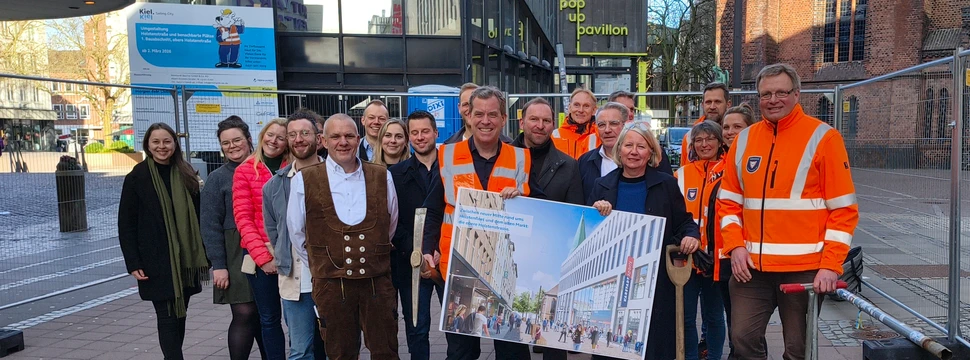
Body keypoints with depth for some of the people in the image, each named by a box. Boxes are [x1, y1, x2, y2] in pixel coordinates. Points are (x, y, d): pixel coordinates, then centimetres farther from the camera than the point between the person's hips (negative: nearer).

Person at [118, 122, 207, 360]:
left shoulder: (186, 175, 7)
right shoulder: (137, 177, -3)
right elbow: (126, 224, -4)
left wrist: (202, 255, 5)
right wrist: (133, 263, -10)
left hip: (185, 260, 4)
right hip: (156, 262, -4)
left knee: (179, 316, 12)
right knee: (168, 318, -4)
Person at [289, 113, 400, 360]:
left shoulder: (382, 177, 4)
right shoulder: (304, 180, -3)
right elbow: (296, 232, 7)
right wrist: (319, 263, 11)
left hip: (377, 281, 2)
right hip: (331, 283, -1)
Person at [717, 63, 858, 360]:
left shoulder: (822, 137, -4)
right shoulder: (744, 140, 8)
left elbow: (844, 209, -6)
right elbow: (728, 201, 11)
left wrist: (831, 265, -12)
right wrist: (735, 246, -2)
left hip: (804, 268, -3)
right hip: (752, 266, 3)